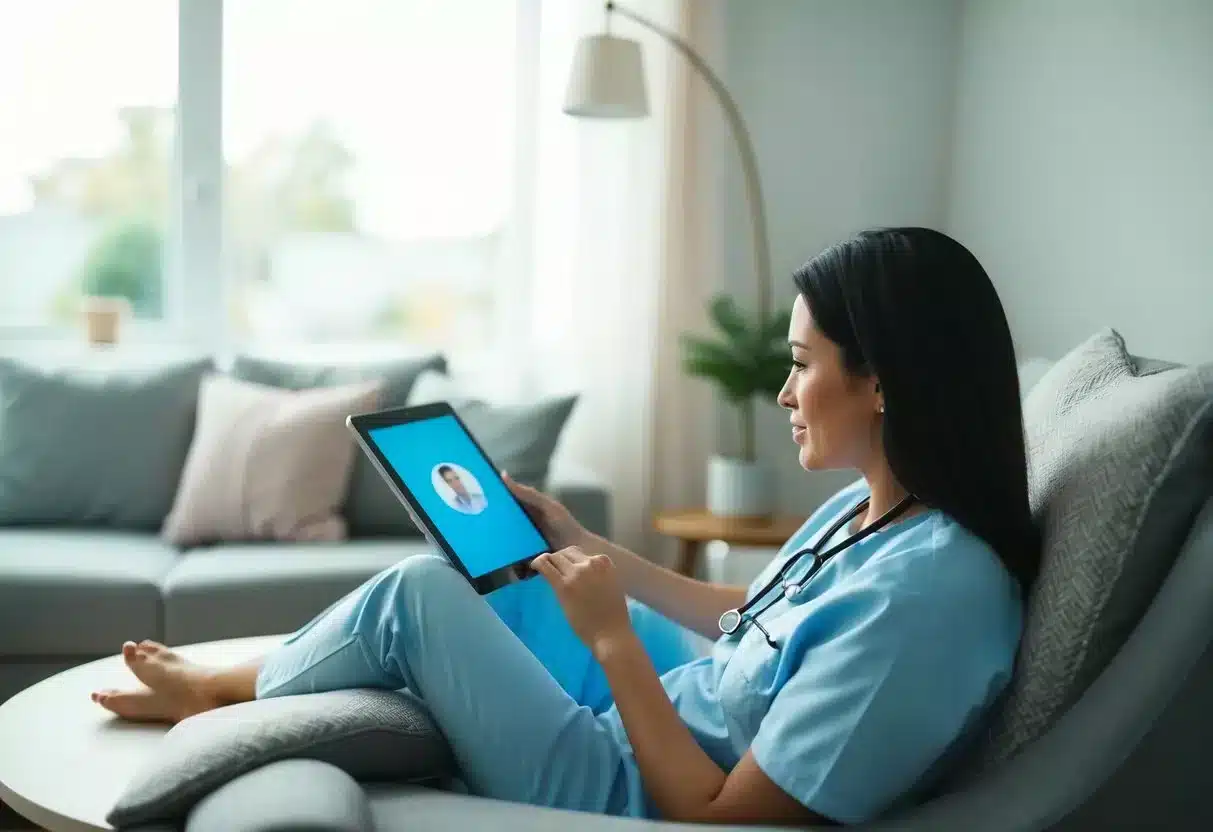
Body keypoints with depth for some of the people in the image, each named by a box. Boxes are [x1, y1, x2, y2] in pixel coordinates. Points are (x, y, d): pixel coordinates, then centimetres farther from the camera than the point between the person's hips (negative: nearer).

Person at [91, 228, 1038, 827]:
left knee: (419, 591, -8)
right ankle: (253, 679, 31)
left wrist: (612, 638, -23)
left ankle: (220, 691, 21)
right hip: (681, 710, 9)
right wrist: (593, 552, 12)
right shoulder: (869, 508, -4)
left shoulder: (924, 591, -32)